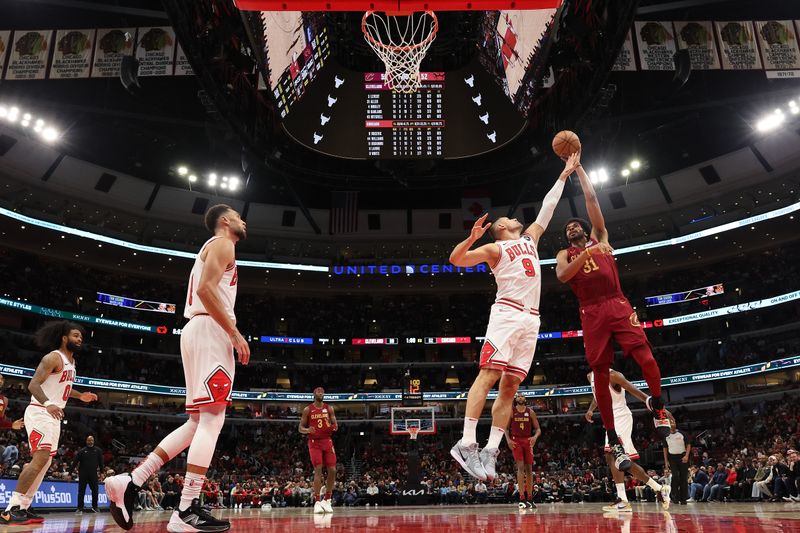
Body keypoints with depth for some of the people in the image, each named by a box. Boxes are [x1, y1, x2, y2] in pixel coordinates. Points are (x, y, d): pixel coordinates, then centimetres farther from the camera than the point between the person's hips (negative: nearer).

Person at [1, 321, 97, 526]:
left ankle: (23, 507, 16)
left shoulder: (71, 361, 16)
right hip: (40, 413, -10)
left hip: (54, 416, 10)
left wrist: (80, 396, 19)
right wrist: (47, 404, -40)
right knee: (40, 458, -20)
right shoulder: (53, 357, -13)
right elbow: (33, 384, -24)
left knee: (44, 462, 10)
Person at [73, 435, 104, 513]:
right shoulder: (82, 451, -1)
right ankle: (80, 508, 10)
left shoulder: (98, 450, 4)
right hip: (83, 474, -1)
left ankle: (94, 507, 17)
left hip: (93, 474, 1)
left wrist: (102, 472, 5)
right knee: (81, 491, 3)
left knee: (95, 490, 5)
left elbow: (101, 462, 8)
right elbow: (75, 462, -4)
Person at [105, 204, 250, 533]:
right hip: (210, 330, -10)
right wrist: (235, 332, -19)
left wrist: (228, 332, 24)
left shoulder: (212, 248, 30)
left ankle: (130, 483, 5)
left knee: (200, 422, 9)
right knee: (212, 419, -13)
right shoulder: (222, 243, -1)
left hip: (199, 332, 10)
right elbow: (206, 287, -17)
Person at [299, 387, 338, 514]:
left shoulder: (329, 408, 8)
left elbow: (335, 425, 7)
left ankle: (326, 500, 11)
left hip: (327, 441, 3)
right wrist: (307, 430, -19)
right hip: (314, 442, -3)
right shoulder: (308, 409, 2)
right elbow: (300, 428, 3)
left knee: (332, 470, -3)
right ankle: (317, 502, -7)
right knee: (318, 470, -13)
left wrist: (334, 427, -17)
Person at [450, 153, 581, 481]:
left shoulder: (529, 238, 28)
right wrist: (471, 238, -19)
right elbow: (456, 260, -2)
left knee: (510, 386, 0)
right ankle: (466, 444, -20)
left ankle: (491, 450, -1)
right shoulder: (494, 248, 9)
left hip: (530, 320, 6)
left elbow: (547, 208, 35)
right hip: (507, 313, -6)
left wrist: (565, 174, 36)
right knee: (489, 374, -17)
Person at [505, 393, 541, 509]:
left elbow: (538, 429, 5)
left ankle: (530, 499, 14)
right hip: (516, 441, -3)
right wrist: (508, 440, -12)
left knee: (529, 469, 6)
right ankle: (522, 498, -18)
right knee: (520, 467, -14)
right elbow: (506, 428, 4)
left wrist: (535, 437, -16)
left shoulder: (530, 412, 6)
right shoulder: (511, 411, 2)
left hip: (528, 441, 3)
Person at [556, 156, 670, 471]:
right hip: (592, 313, 0)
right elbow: (562, 276, -5)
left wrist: (578, 167, 19)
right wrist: (587, 253, -15)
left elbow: (591, 200, 16)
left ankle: (657, 406, 13)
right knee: (600, 376, -3)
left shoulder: (600, 238, 21)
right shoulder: (565, 255, 19)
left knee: (646, 359, -17)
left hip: (618, 306, 0)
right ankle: (613, 441, 5)